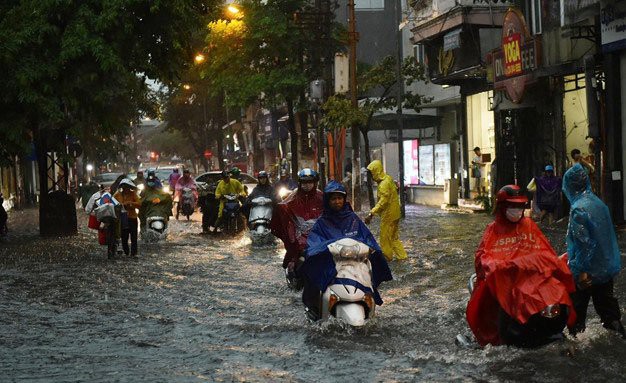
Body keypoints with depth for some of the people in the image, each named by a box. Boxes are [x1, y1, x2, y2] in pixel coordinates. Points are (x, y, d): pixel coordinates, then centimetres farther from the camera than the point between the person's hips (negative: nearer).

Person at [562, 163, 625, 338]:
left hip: (587, 271, -7)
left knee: (577, 309, 9)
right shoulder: (599, 203, 4)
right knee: (606, 304, 15)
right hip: (607, 267, 7)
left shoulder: (578, 209, -21)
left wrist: (580, 271, -20)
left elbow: (583, 243, -24)